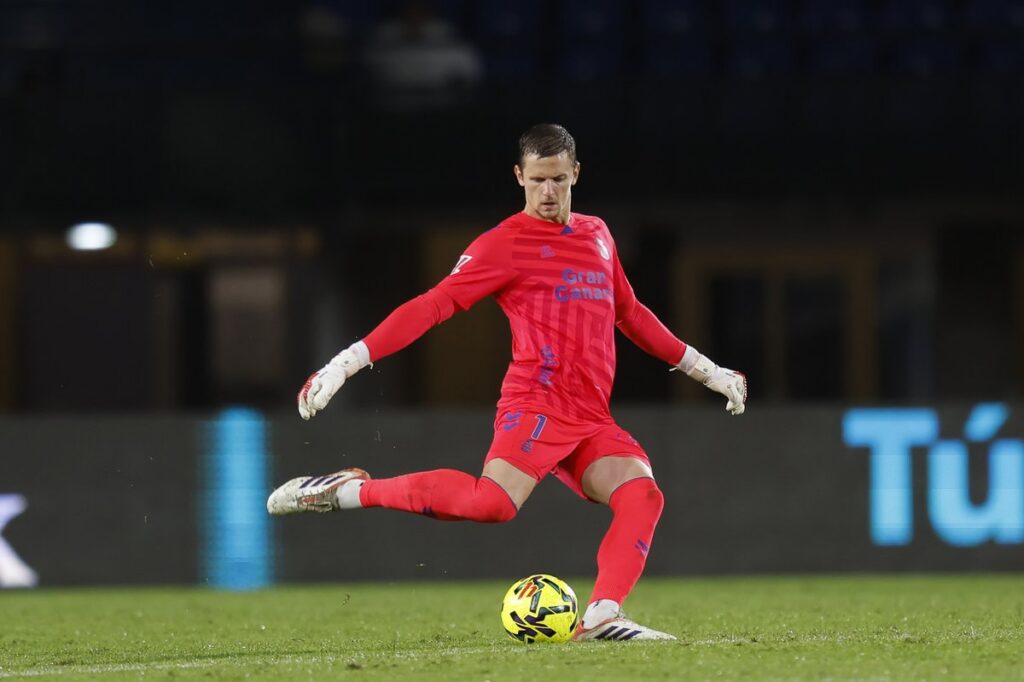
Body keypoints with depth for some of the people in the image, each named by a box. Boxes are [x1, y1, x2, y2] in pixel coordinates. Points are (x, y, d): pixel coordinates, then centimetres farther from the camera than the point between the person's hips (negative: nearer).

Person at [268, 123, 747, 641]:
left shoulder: (597, 235, 21)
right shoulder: (506, 244, 0)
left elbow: (631, 315, 35)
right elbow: (433, 306, -7)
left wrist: (704, 369, 37)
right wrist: (348, 362, -17)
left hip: (592, 422, 7)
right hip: (537, 404, -7)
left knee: (643, 495, -19)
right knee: (493, 503, -31)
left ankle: (602, 619, -27)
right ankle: (352, 490, -19)